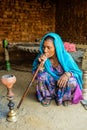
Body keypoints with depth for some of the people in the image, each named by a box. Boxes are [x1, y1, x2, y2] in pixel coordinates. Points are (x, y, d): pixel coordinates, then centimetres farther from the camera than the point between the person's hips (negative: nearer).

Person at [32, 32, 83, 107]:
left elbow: (78, 72, -14)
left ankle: (66, 97, 2)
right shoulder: (41, 56, -16)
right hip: (49, 85, 2)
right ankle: (47, 96, -1)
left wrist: (68, 74, -36)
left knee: (72, 82, -31)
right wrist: (41, 63, -32)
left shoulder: (65, 57, -20)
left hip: (63, 84, -1)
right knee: (42, 76, -28)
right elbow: (36, 75, -14)